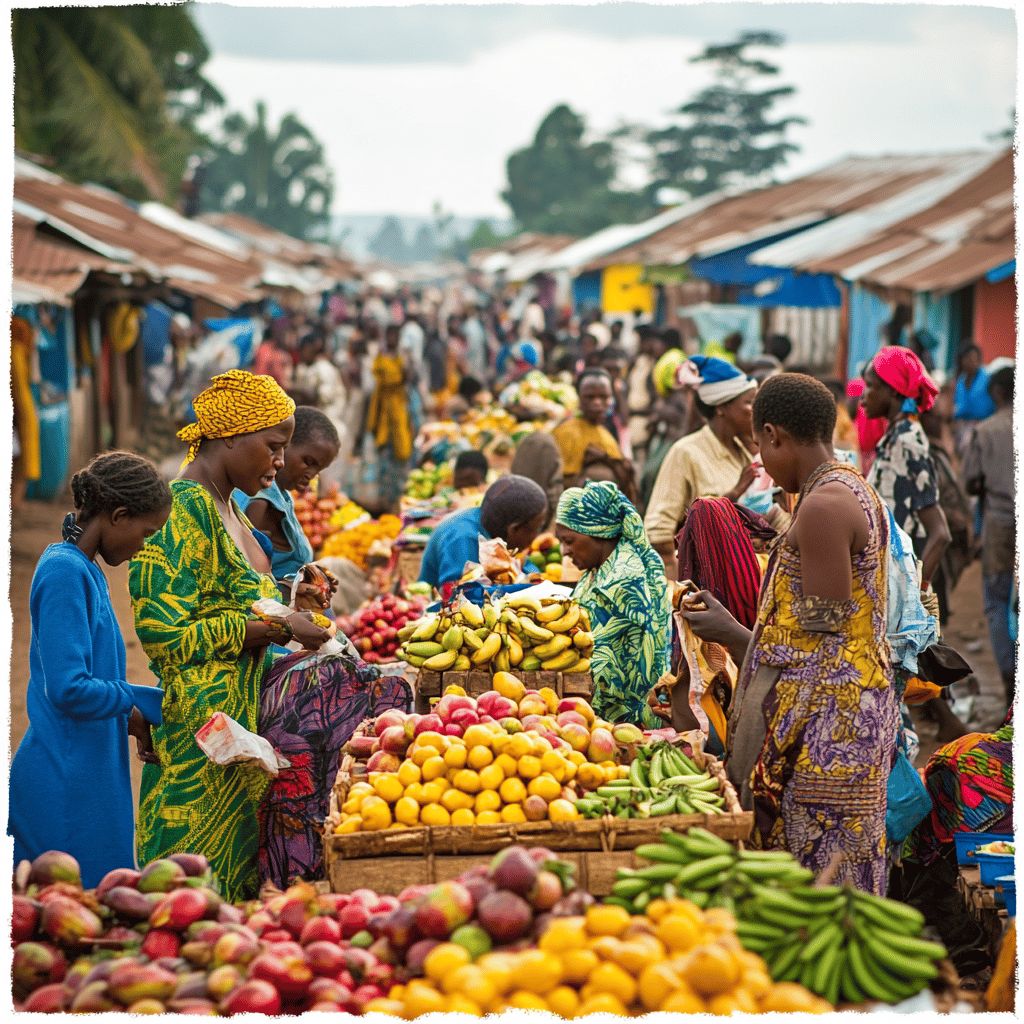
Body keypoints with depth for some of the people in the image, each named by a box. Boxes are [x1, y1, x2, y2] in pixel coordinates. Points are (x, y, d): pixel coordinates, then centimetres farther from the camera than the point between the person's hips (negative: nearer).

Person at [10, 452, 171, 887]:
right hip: (65, 783, -10)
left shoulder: (87, 572, 12)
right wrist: (134, 705, -8)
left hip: (89, 775, 10)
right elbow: (68, 689, -25)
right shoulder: (64, 572, -17)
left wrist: (155, 705, 8)